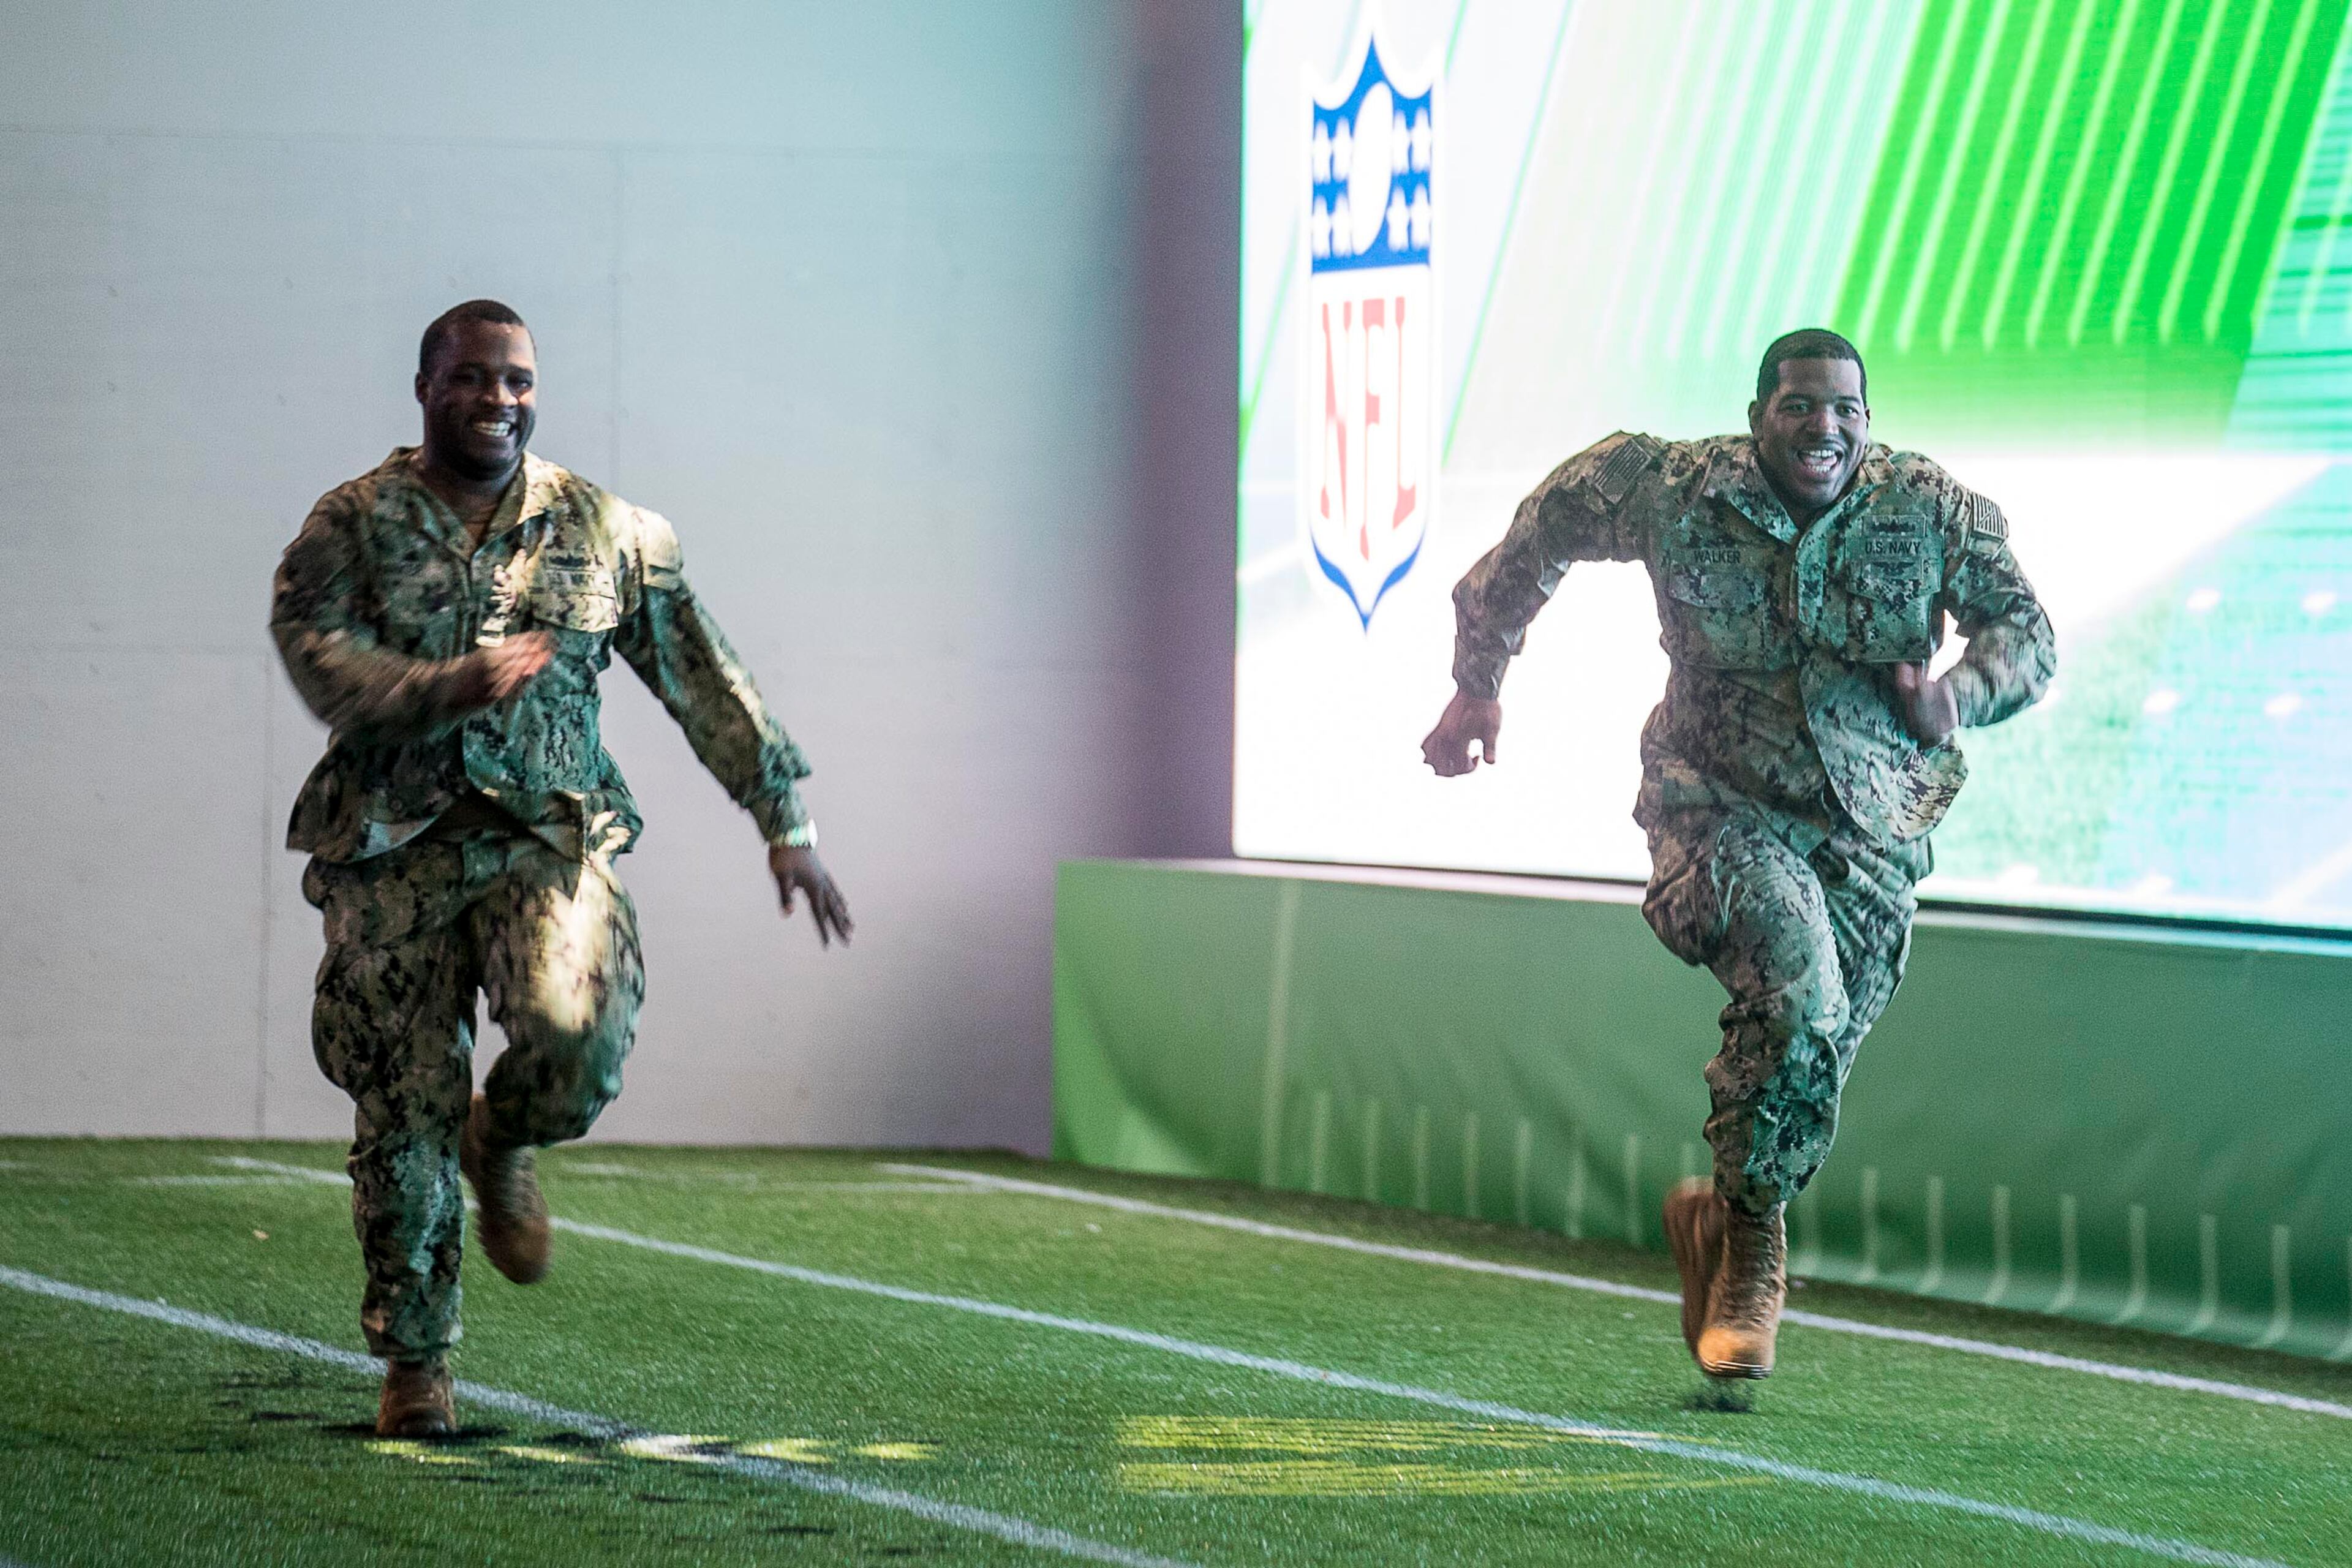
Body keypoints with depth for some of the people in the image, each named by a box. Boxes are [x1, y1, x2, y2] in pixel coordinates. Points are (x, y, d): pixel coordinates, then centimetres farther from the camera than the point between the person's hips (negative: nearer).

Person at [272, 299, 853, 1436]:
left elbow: (704, 680, 11)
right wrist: (449, 689, -28)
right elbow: (320, 658, -12)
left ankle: (503, 1143, 9)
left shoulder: (608, 532, 9)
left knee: (579, 1032, -27)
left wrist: (784, 823, 8)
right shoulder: (353, 525, 4)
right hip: (394, 844, 0)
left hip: (550, 834, 0)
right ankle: (415, 1365, 15)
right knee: (405, 1119, -2)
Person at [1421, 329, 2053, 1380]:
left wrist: (1960, 693, -36)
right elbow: (1540, 533, 5)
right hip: (1722, 812, -3)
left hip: (1871, 832, 3)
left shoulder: (1936, 512, -9)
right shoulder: (1670, 492, -11)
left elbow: (2027, 631, -13)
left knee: (1812, 1064, 9)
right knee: (1799, 996, -28)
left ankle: (1715, 1218, 39)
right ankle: (1755, 1232, -9)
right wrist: (1477, 684, 7)